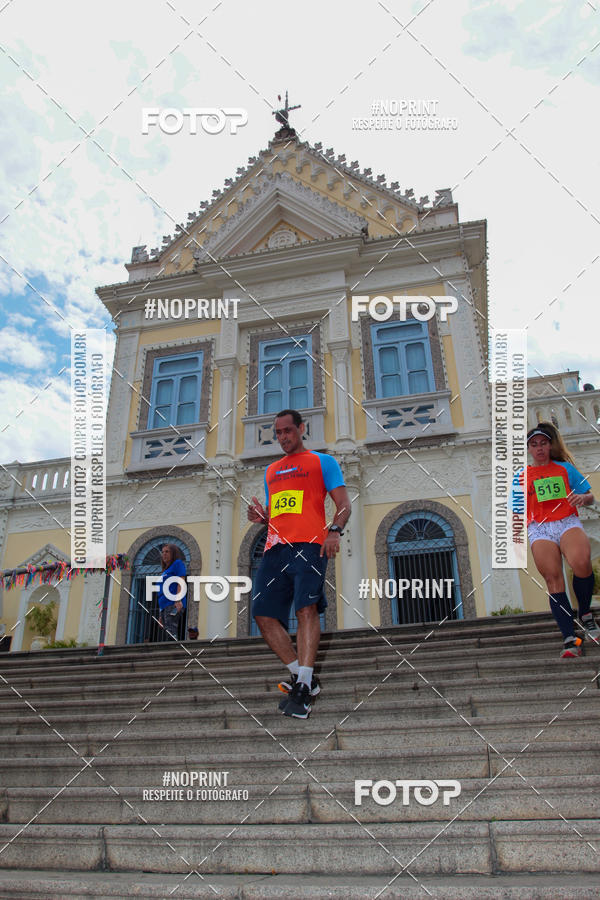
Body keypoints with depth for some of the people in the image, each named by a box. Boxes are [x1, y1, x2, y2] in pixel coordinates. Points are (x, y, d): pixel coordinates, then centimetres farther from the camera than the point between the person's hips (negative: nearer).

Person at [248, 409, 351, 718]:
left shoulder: (322, 461, 12)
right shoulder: (271, 471, 29)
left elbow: (343, 503, 3)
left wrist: (335, 530, -16)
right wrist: (262, 516, 9)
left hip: (309, 544, -6)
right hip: (275, 548, 6)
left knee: (306, 609, -18)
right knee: (263, 614, -4)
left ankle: (302, 689, -17)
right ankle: (302, 676, 7)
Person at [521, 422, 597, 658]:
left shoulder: (565, 468, 16)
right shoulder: (521, 477, 17)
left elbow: (590, 497, 15)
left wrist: (582, 497, -9)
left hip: (568, 522, -1)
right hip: (539, 529, 1)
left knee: (581, 563, -28)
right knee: (553, 580, -13)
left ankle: (585, 614, -2)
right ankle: (569, 639, -15)